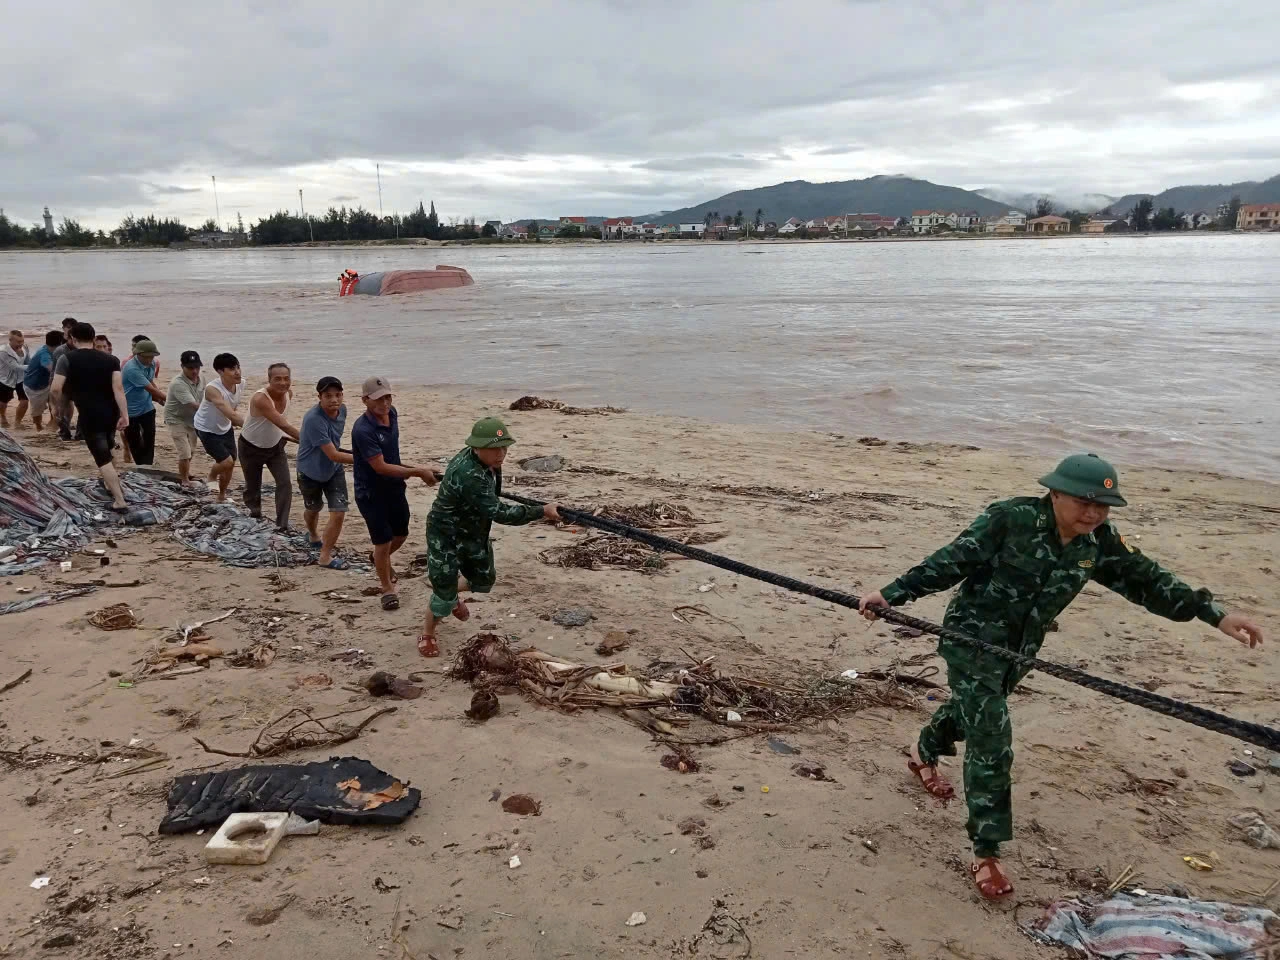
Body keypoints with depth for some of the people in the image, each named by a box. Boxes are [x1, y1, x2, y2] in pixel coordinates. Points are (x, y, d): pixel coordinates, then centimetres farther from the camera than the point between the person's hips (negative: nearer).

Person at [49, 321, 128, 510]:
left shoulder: (68, 359, -7)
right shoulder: (110, 359, 1)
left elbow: (56, 389, -13)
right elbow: (118, 388, -10)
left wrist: (57, 407, 7)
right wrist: (125, 415, -12)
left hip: (90, 416, -4)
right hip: (111, 413, 5)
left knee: (102, 459, -2)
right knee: (107, 452, 27)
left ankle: (119, 501, -6)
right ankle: (113, 486, 42)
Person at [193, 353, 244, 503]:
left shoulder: (241, 384, -16)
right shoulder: (212, 389, -37)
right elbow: (231, 414, -47)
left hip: (225, 427, 6)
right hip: (206, 429, -6)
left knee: (231, 464, 9)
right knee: (226, 462, -15)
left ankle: (222, 496, 33)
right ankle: (211, 478, 20)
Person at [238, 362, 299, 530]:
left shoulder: (288, 393, -12)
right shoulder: (260, 398, -36)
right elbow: (284, 425, -43)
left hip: (275, 446, 5)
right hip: (251, 448, -4)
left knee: (285, 483, -11)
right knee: (253, 485, 14)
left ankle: (282, 523, -2)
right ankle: (254, 508, 46)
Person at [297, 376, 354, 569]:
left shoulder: (342, 410, -13)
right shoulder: (313, 419, -34)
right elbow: (333, 455, -34)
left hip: (334, 471, 4)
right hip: (310, 473, -4)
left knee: (339, 513, -7)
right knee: (312, 510, 23)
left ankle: (325, 556, 12)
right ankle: (314, 537, 55)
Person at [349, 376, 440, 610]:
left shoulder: (392, 414, -3)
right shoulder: (363, 430, -28)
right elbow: (381, 467, -28)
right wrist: (418, 472, -26)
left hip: (394, 487, 7)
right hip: (371, 493, -7)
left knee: (400, 535, 20)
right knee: (383, 542, 0)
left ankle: (381, 560, 52)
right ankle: (387, 588, 22)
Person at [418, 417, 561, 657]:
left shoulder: (488, 460, -9)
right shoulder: (467, 474, -37)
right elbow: (498, 512, -39)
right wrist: (542, 512, -37)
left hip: (474, 533, 8)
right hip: (446, 538, -8)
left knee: (484, 580, 20)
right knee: (444, 596, 0)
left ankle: (452, 595, 51)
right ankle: (427, 635, 27)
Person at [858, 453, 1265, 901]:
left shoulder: (1099, 541, -7)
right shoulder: (1011, 519, -25)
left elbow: (1145, 579, 0)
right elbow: (951, 562, -23)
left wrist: (1214, 614, -5)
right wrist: (891, 594, -25)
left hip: (1019, 651, 7)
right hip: (972, 642, -7)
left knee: (971, 710, 30)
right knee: (992, 746, -9)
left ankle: (923, 754, 61)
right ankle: (986, 854, 5)